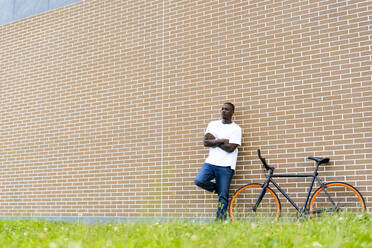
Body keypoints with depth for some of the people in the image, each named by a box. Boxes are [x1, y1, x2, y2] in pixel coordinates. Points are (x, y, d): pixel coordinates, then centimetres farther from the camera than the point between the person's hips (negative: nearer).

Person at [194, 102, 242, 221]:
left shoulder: (236, 129, 0)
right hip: (211, 162, 4)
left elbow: (230, 148, -12)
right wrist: (221, 141, -8)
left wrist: (214, 141, -4)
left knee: (223, 198, -4)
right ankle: (218, 189, 7)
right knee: (199, 181, -20)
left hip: (226, 166, -4)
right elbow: (206, 142, 1)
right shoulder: (213, 124, 12)